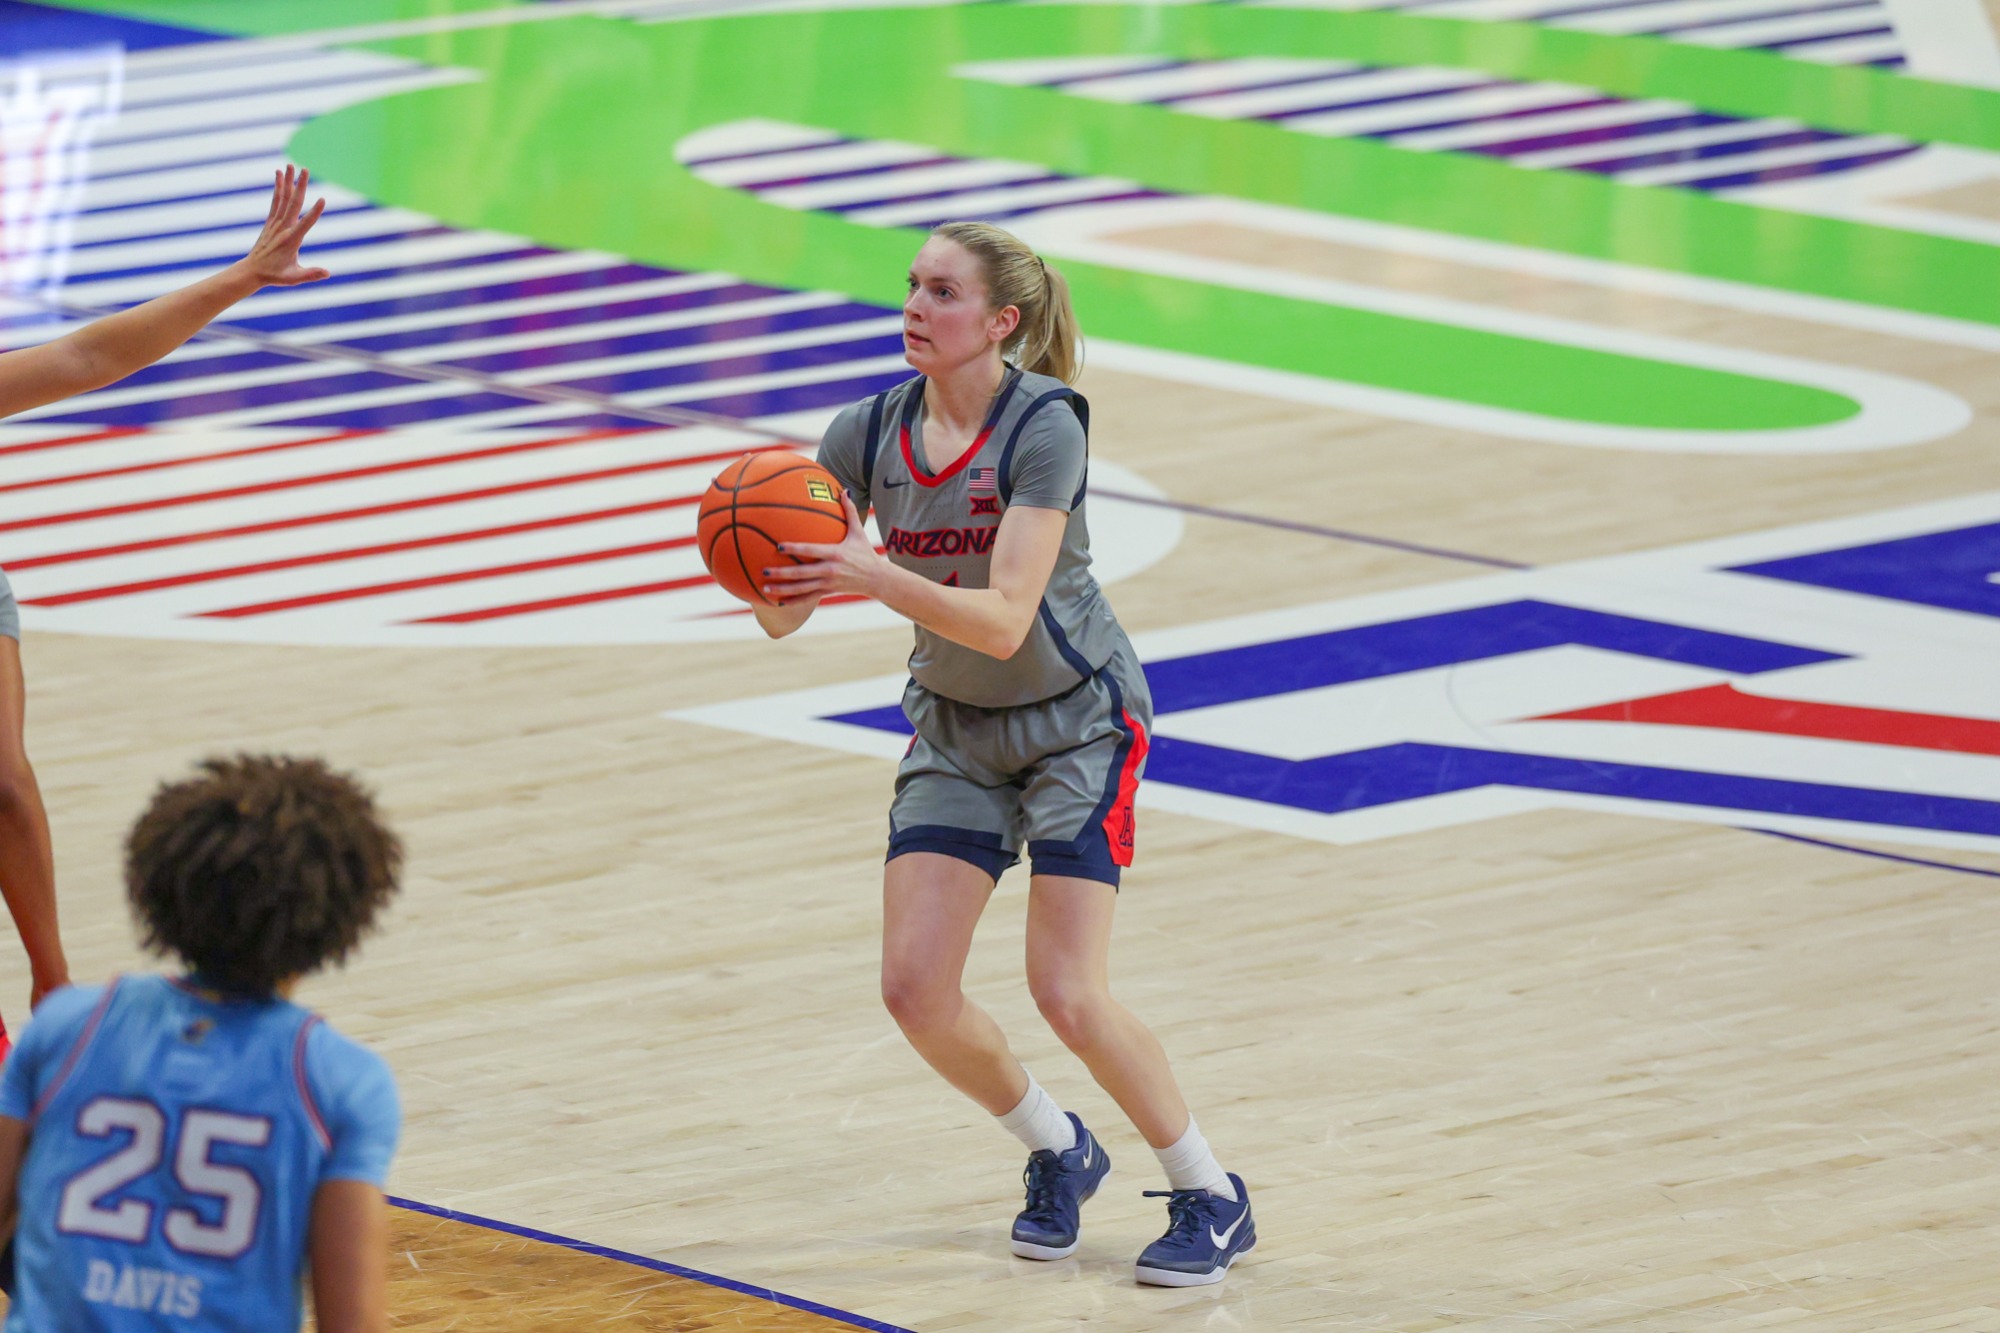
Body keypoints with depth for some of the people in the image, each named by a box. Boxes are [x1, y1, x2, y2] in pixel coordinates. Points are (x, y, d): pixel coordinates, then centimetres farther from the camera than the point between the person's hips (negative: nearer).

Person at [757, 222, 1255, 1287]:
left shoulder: (1043, 427, -24)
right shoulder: (868, 434, -9)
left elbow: (1005, 620, -32)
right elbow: (783, 616, -13)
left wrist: (877, 576, -47)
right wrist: (776, 572, -36)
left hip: (1077, 719, -5)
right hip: (954, 725, 5)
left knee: (1067, 993, -14)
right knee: (914, 989, -7)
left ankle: (1211, 1198, 7)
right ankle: (1058, 1152, 21)